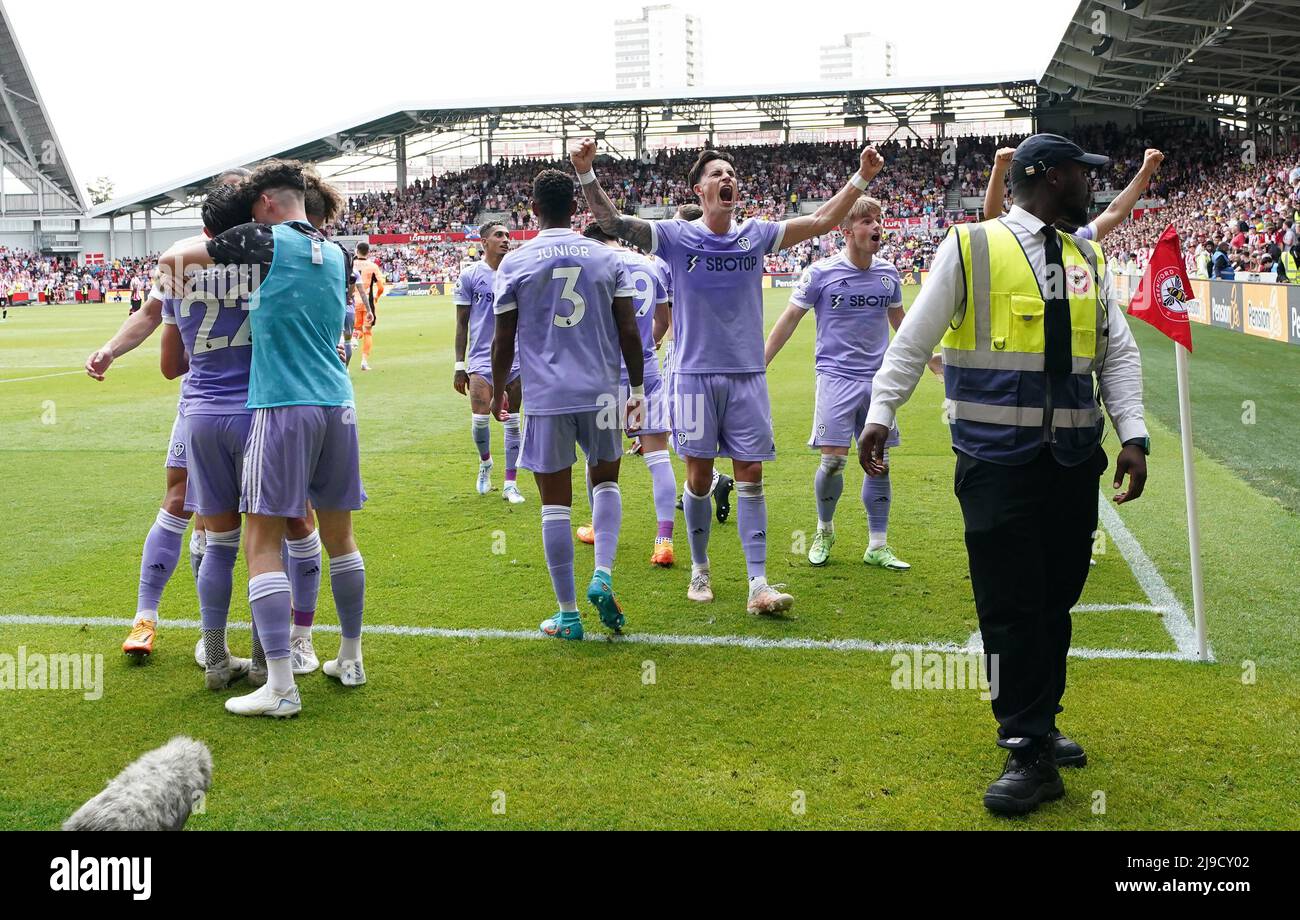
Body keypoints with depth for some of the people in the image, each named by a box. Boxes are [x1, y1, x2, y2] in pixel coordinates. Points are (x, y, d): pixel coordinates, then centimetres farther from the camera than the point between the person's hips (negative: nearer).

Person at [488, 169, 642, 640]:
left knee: (555, 504, 5)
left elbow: (503, 340, 3)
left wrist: (498, 391, 18)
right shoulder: (606, 258, 3)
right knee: (605, 481, 22)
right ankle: (603, 575, 3)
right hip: (600, 391, 2)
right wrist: (638, 388, 13)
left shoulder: (514, 263, 0)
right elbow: (629, 331, 2)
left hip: (546, 395, -1)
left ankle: (568, 615, 10)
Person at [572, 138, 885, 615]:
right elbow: (611, 221, -10)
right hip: (696, 374, -2)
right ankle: (700, 571, 23)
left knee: (750, 476, 1)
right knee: (699, 475, 5)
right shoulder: (675, 236, -2)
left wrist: (861, 178, 1)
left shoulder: (756, 234, 6)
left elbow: (822, 221, 9)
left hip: (747, 375, 2)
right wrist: (586, 174, -25)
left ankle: (758, 585, 3)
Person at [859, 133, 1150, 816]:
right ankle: (1030, 755, 2)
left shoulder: (1087, 262, 15)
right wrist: (880, 414, -8)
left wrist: (1133, 436, 1)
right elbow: (913, 340, 1)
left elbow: (1119, 354, 13)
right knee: (1010, 606, -6)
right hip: (997, 459, -5)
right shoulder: (970, 247, 0)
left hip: (1075, 458, 5)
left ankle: (1039, 726, 28)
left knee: (1056, 600, 11)